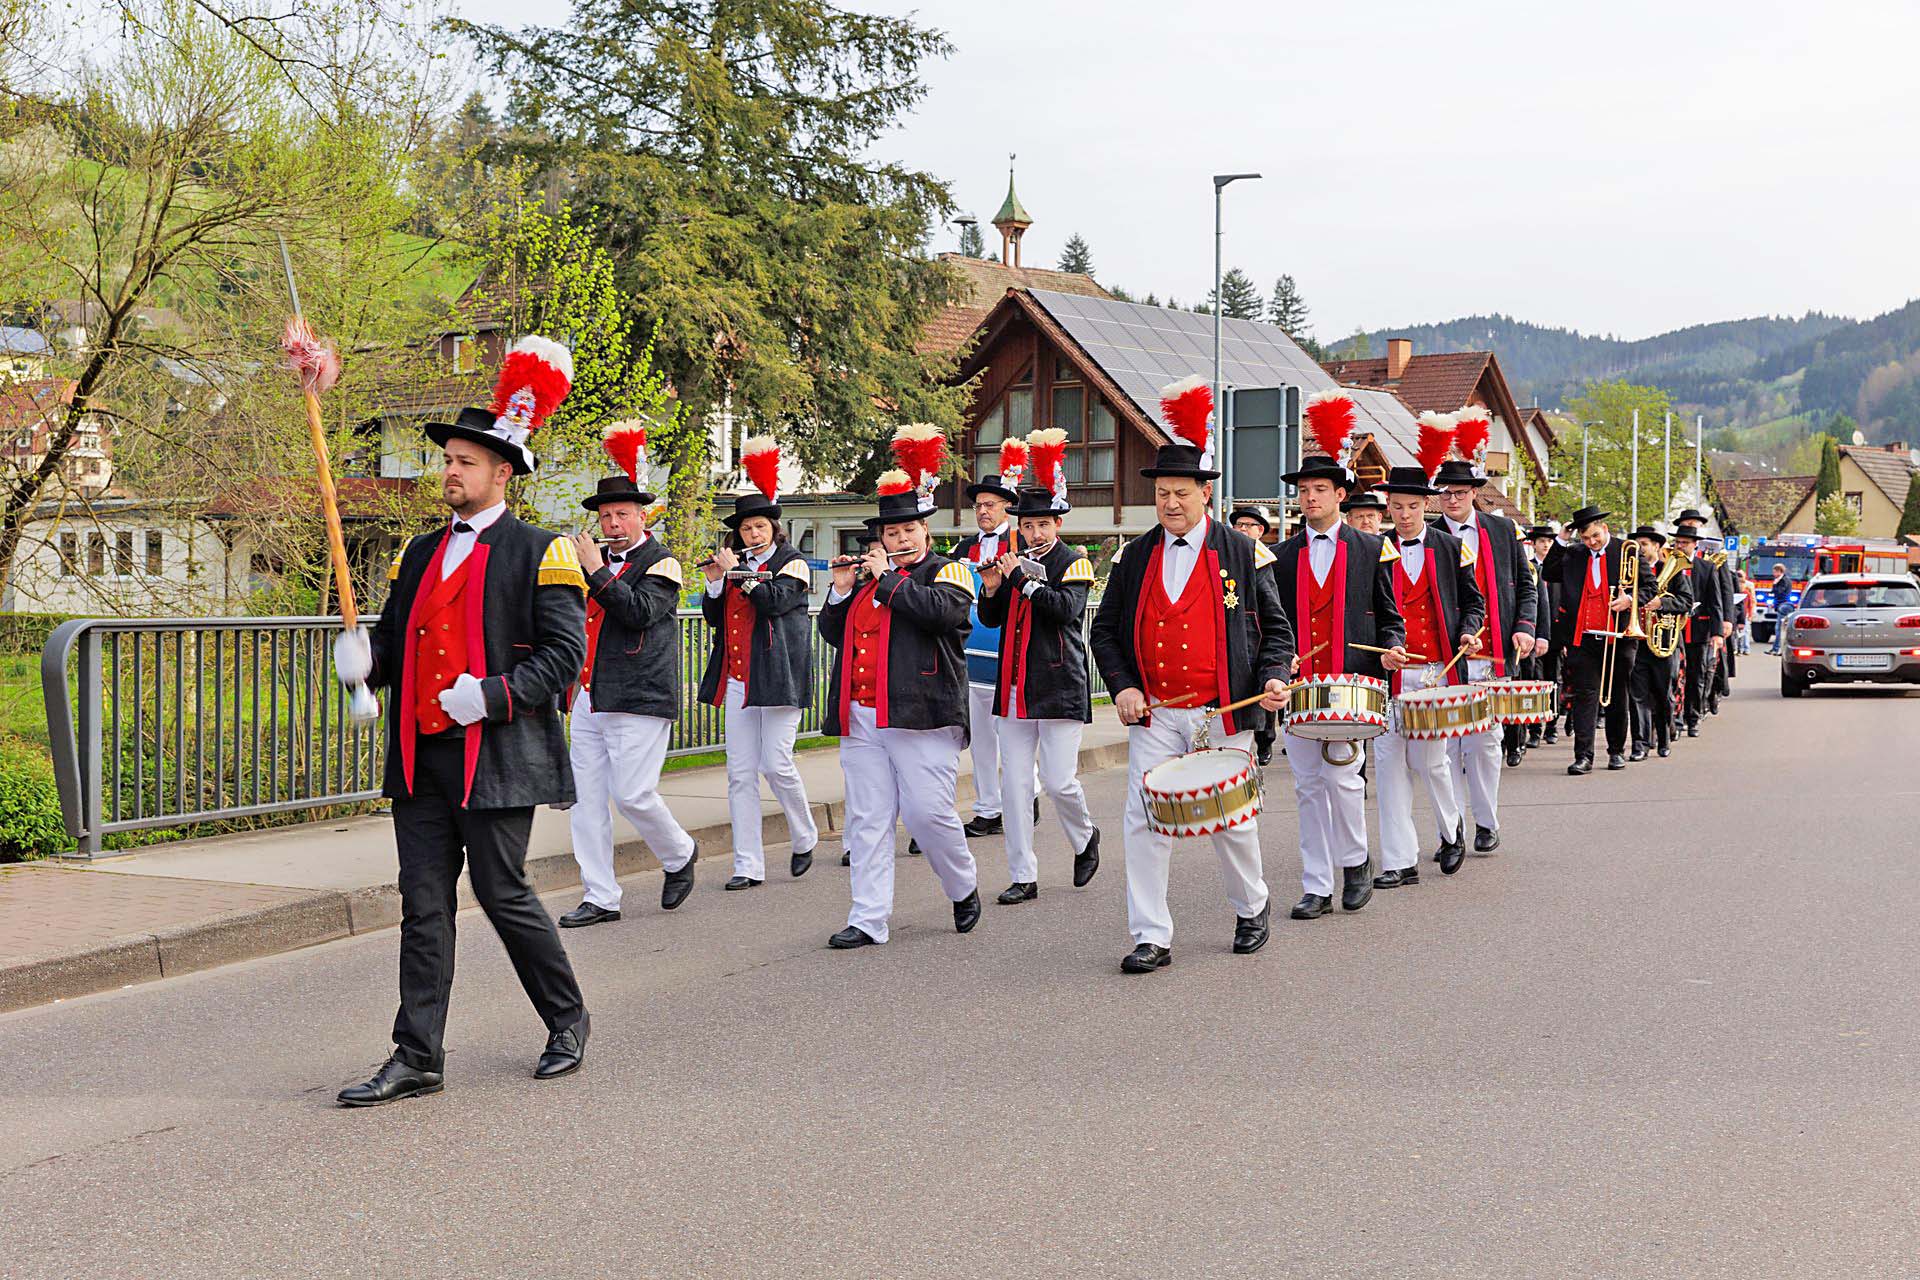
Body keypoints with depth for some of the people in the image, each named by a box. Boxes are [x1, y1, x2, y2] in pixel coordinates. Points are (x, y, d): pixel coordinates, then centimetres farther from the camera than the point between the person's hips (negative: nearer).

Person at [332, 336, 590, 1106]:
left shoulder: (538, 553, -3)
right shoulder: (421, 552, 17)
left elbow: (565, 653, -9)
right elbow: (395, 641, 20)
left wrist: (493, 695, -21)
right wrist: (363, 659, -4)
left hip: (496, 758, -6)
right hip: (420, 758, 6)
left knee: (503, 895, 1)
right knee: (424, 906, 5)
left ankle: (567, 1020, 22)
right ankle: (417, 1061, 9)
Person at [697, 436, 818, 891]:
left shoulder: (791, 563, 1)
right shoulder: (735, 566, 17)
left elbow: (776, 600, -16)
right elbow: (714, 617, 14)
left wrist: (740, 573, -14)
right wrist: (715, 583, -1)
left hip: (777, 677, -5)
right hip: (737, 679, 5)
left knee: (776, 764, -9)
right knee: (740, 773, 1)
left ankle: (805, 837, 17)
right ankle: (748, 866, 3)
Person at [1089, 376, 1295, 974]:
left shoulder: (1241, 554, 0)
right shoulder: (1135, 557, 7)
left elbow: (1275, 626, 5)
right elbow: (1106, 630, 11)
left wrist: (1273, 677, -12)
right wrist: (1121, 686, -4)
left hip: (1222, 714, -2)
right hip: (1153, 714, 2)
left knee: (1232, 821, 9)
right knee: (1144, 822, -6)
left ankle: (1252, 907, 35)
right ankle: (1151, 938, -1)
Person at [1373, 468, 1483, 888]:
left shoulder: (1450, 548, 7)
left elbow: (1472, 601, 15)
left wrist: (1468, 632, -4)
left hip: (1437, 671, -1)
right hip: (1388, 671, 1)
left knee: (1428, 760, -2)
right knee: (1390, 763, -1)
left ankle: (1452, 829, 28)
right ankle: (1400, 862, 4)